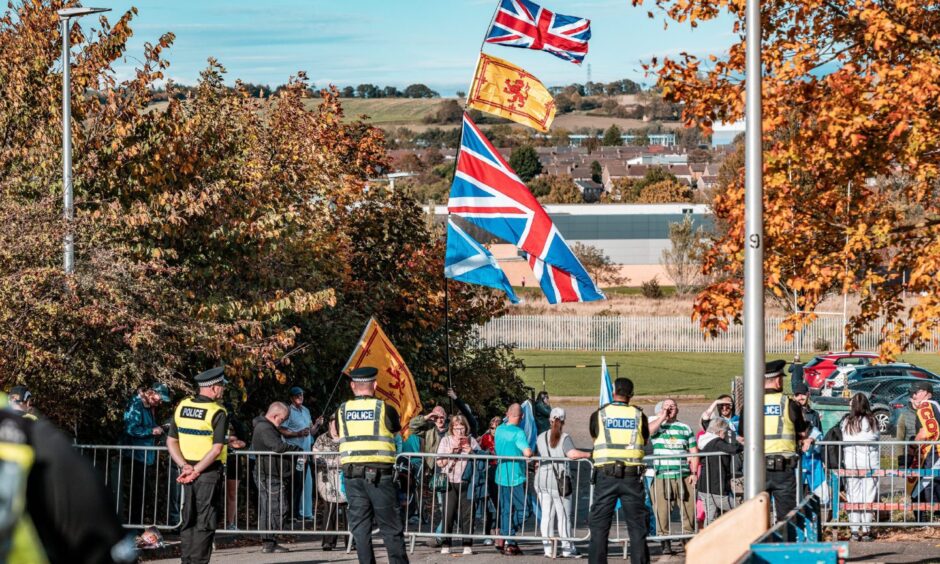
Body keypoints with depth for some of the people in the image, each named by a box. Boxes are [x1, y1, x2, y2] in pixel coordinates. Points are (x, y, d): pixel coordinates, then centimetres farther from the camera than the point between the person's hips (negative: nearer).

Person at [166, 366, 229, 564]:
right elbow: (216, 449, -18)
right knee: (205, 522, -1)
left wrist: (185, 466, -2)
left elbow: (171, 442, 6)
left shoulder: (182, 407, 6)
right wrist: (196, 472, -15)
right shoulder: (217, 413, -12)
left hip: (188, 470, 6)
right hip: (210, 473, -6)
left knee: (188, 520, 13)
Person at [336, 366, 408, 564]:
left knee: (360, 526, 6)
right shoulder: (384, 409, -2)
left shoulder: (342, 411, 6)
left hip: (352, 473, 2)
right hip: (379, 473, -2)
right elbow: (396, 428, 16)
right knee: (391, 527, 4)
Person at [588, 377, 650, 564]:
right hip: (632, 475, 1)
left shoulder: (599, 414, 5)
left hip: (606, 473, -1)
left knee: (599, 523, 3)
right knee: (637, 524, 6)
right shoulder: (639, 415, 6)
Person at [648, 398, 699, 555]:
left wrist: (694, 472, 3)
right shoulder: (657, 426, 11)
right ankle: (665, 543, -2)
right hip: (661, 476, -2)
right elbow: (647, 431, -13)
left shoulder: (685, 428, 17)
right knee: (662, 511, -6)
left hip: (683, 476, 2)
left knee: (688, 510, -2)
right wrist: (662, 417, -4)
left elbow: (693, 452, 14)